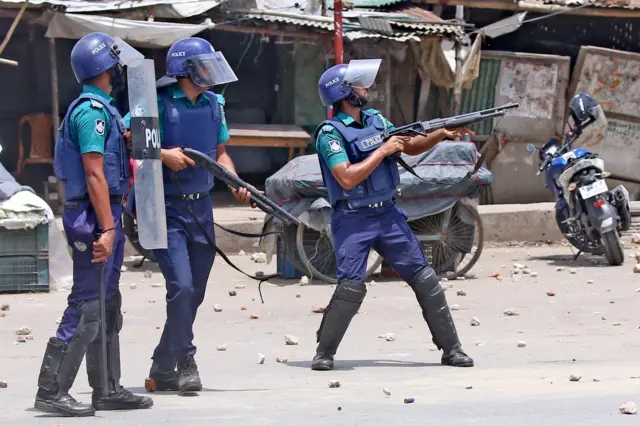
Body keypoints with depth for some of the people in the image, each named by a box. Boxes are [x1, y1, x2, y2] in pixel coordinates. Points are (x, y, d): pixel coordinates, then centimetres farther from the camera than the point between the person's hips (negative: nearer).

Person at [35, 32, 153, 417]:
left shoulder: (100, 108, 16)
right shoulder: (92, 111, -16)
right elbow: (94, 175, -21)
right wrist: (106, 229, -24)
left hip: (105, 216, 11)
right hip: (95, 216, -11)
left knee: (108, 307, 14)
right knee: (88, 306, -10)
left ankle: (108, 390, 20)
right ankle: (52, 391, -9)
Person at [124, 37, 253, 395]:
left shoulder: (213, 105, 9)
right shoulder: (159, 104, -11)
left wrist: (236, 184, 3)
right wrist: (163, 154, -25)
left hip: (201, 208, 7)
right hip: (167, 208, -7)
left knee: (194, 293, 9)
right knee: (182, 287, -17)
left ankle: (163, 369, 20)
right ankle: (185, 363, -5)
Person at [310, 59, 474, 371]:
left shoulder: (376, 120, 9)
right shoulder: (330, 133, -12)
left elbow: (411, 147, 17)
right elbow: (348, 178, -22)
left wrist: (442, 134, 1)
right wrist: (383, 151, -18)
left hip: (388, 214, 6)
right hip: (353, 220, -6)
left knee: (425, 278, 3)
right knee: (351, 286, -17)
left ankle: (451, 349, 9)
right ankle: (324, 353, -1)